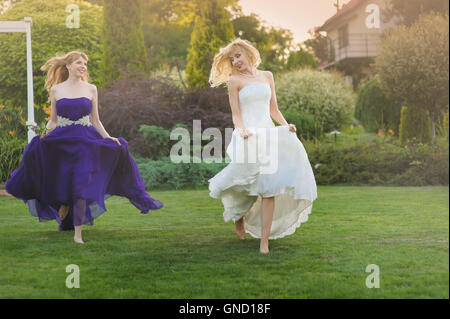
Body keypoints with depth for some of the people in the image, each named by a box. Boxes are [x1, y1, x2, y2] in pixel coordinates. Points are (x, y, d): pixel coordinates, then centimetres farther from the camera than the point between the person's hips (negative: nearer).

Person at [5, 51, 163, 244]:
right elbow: (53, 120, 11)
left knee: (81, 185, -8)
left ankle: (78, 233, -2)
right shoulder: (56, 90, 7)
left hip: (85, 142, 0)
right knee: (61, 183, 1)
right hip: (61, 142, 1)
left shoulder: (91, 89, 8)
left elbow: (95, 121, 11)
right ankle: (63, 204, 38)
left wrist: (108, 138, -1)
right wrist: (45, 132, -8)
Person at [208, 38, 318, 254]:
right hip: (249, 137, -3)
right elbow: (236, 114, 0)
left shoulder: (267, 76, 18)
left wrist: (286, 125, 5)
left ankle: (264, 241, -8)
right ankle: (239, 214, 22)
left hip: (269, 133, 3)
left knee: (269, 187, -8)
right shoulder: (234, 80, 6)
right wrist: (242, 130, -18)